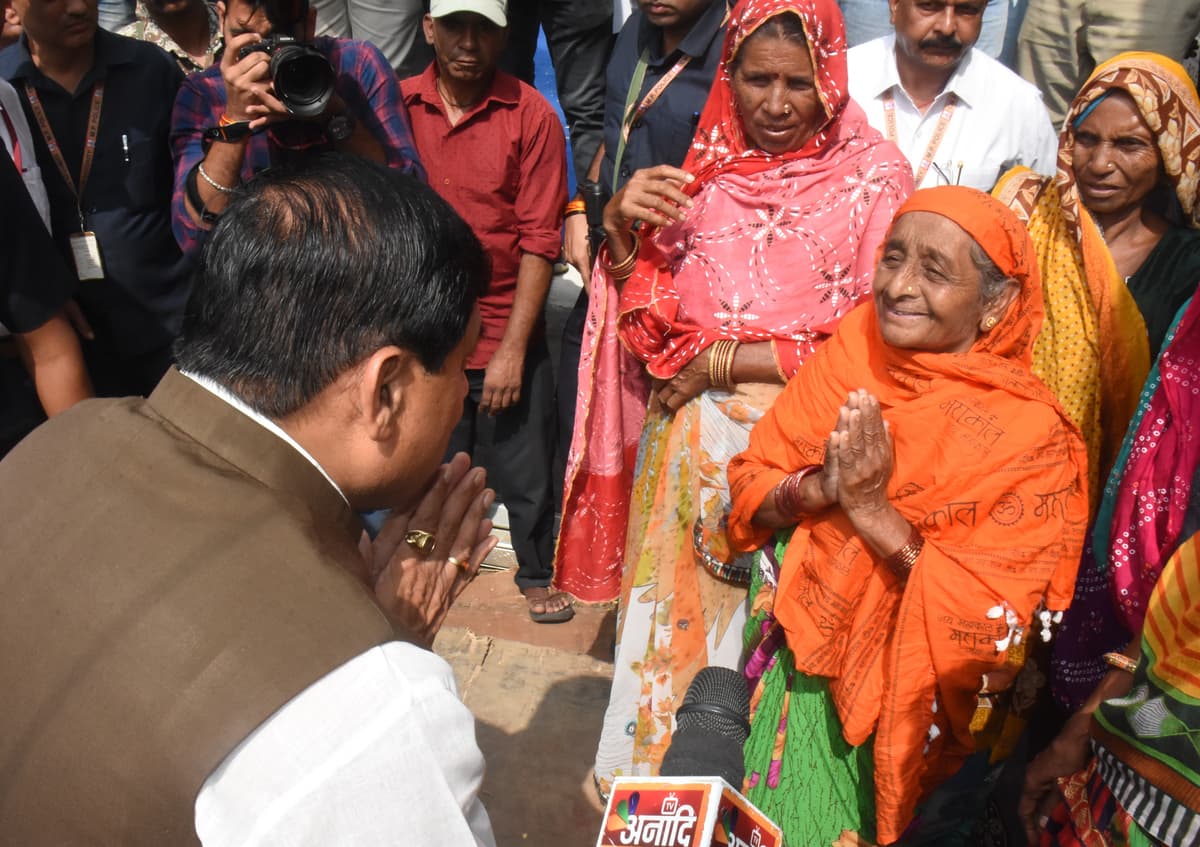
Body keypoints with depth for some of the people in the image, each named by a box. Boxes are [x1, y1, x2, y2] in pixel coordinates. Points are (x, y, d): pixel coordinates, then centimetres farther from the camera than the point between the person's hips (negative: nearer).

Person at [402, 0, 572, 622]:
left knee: (525, 470, 10)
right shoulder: (398, 106, 0)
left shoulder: (531, 116, -7)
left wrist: (512, 348, -12)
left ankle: (537, 573, 34)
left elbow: (540, 240, -9)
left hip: (508, 337, -2)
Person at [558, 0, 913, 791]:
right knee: (671, 610, 13)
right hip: (688, 439, 4)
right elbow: (648, 319, 8)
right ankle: (646, 770, 36)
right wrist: (621, 229, -10)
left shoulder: (873, 175, -5)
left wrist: (725, 361, -11)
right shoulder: (706, 169, 6)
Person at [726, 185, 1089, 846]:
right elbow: (750, 483, -1)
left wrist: (872, 508, -25)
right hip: (786, 662, 4)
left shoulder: (1030, 435, -17)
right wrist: (819, 489, -22)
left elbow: (985, 624, -20)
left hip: (897, 703, -4)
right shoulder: (852, 351, -4)